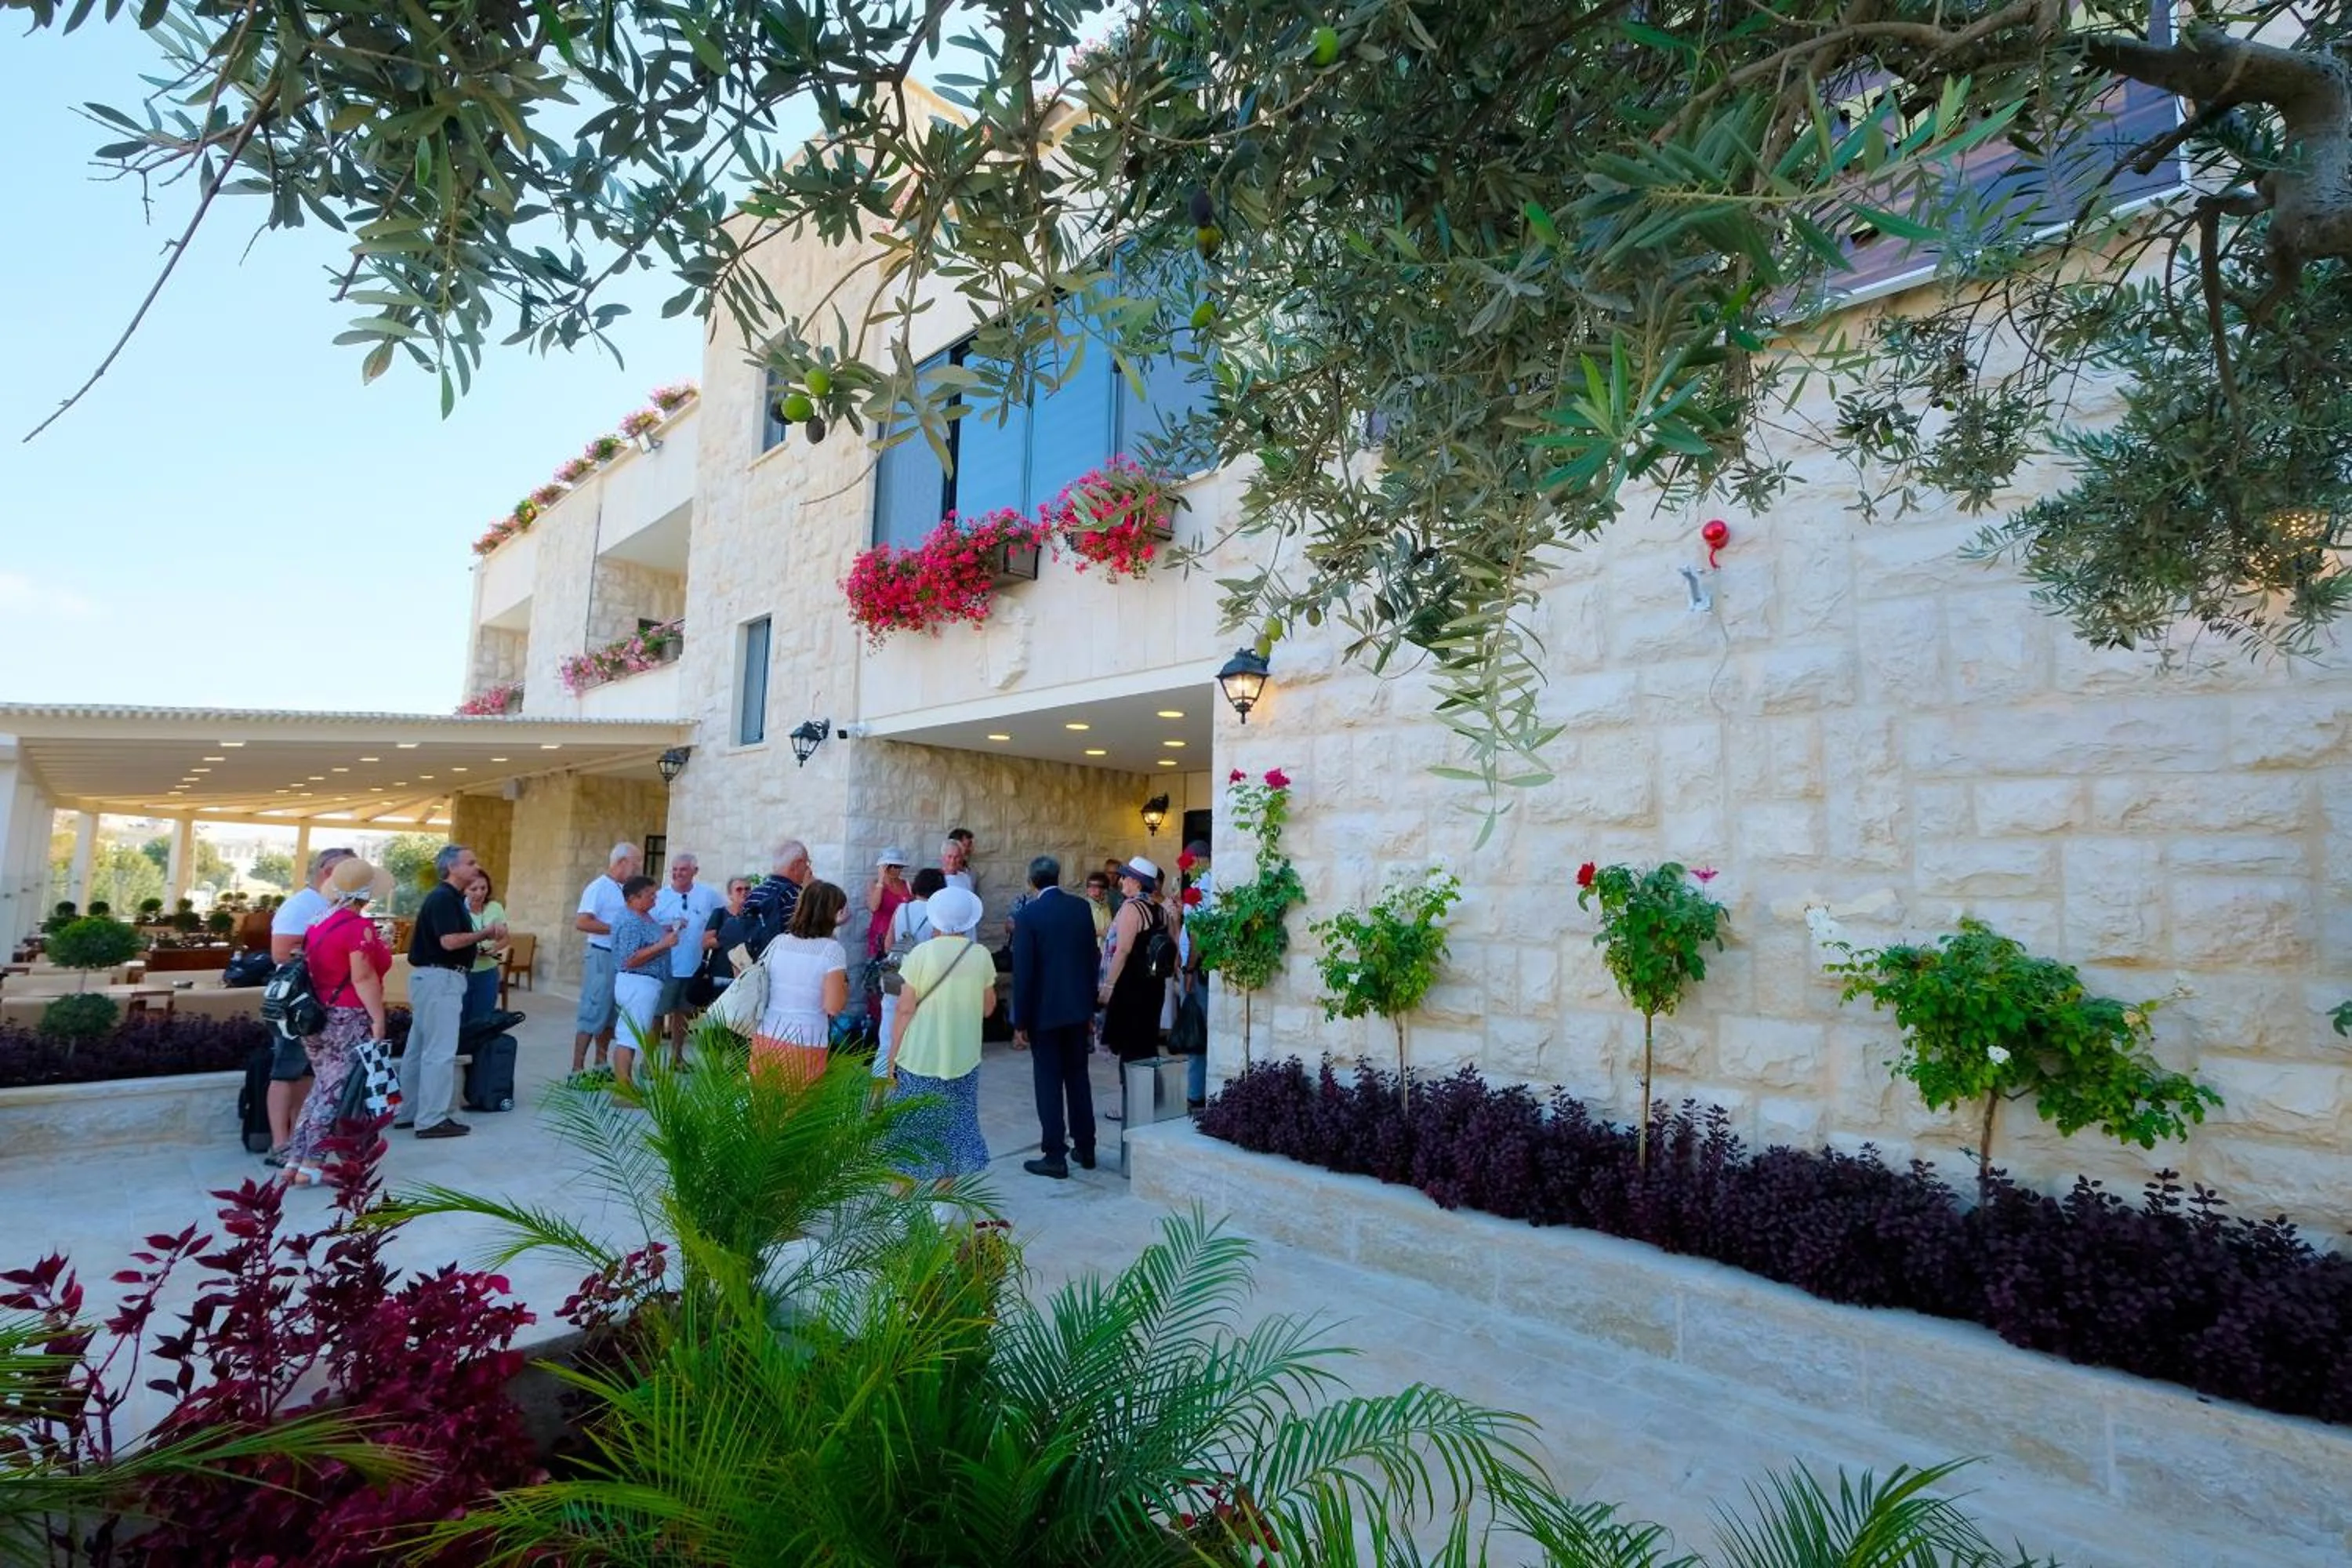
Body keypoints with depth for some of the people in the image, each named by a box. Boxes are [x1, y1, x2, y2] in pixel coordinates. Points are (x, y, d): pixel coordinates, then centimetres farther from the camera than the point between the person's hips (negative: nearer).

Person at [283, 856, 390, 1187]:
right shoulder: (358, 926, -16)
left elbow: (314, 967, 16)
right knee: (337, 1092, -1)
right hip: (348, 1021, -8)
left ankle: (295, 1161, 17)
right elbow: (363, 977, -21)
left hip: (319, 1017, 8)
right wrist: (378, 1018, -18)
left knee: (324, 1088, 17)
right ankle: (311, 1165, 1)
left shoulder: (319, 922, 10)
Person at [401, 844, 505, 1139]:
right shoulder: (443, 898, -16)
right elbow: (449, 941, -25)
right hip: (440, 978, -11)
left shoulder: (451, 897, 16)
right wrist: (487, 933, -13)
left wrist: (486, 936, 4)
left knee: (419, 1048, 15)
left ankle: (409, 1112, 24)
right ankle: (432, 1120, -2)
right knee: (440, 1051, -6)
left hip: (434, 978, 11)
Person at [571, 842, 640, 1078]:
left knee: (610, 1014, 13)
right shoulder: (598, 888, -11)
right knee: (592, 1013, -6)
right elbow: (581, 922, -20)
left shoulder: (624, 890, 13)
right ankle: (577, 1069, -2)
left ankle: (600, 1065, 22)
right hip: (602, 957, -8)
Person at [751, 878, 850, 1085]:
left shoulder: (778, 942, 4)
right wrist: (845, 987, 4)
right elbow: (833, 1006, -15)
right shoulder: (832, 949, -10)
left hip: (766, 1037, 4)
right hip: (806, 1044, -4)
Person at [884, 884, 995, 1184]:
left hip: (920, 1057, -2)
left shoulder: (922, 953, -11)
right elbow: (988, 1008, 6)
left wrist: (893, 1052, -1)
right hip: (963, 1058, 3)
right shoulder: (981, 955, -3)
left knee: (912, 1125, 11)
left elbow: (906, 1009, -10)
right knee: (954, 1124, 15)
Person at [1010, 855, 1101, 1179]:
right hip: (1078, 1008, 5)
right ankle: (1085, 1148, 23)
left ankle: (1055, 1156, 7)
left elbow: (1023, 972, -13)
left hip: (1045, 1011, -5)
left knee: (1049, 1083, 3)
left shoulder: (1028, 915, -13)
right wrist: (1090, 1005, 15)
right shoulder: (1082, 908, 1)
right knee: (1078, 1077, 15)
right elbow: (1091, 958, 6)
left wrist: (1020, 1022, -6)